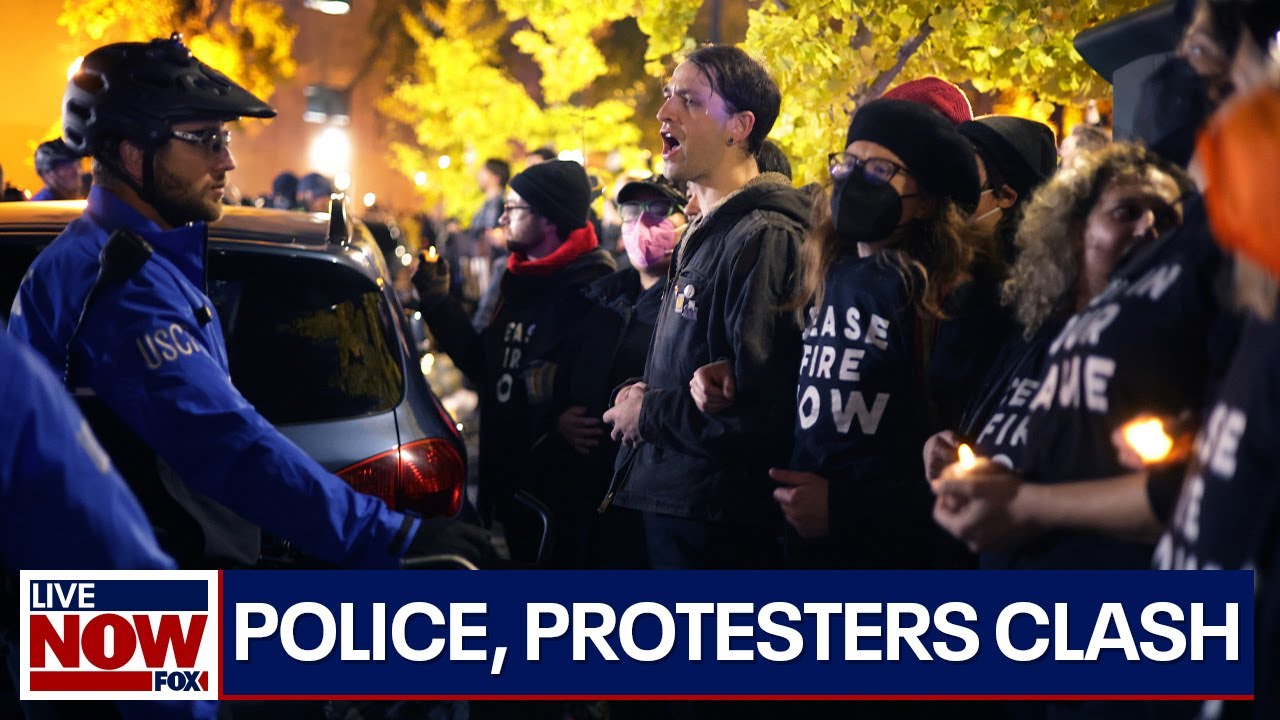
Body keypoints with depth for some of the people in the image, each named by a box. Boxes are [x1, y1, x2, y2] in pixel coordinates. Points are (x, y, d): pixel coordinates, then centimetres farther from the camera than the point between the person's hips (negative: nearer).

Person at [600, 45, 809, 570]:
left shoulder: (765, 239, -17)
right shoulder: (703, 236, 15)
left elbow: (761, 407, -25)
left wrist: (648, 414, -12)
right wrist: (639, 399, 4)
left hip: (718, 527, -9)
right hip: (668, 507, 9)